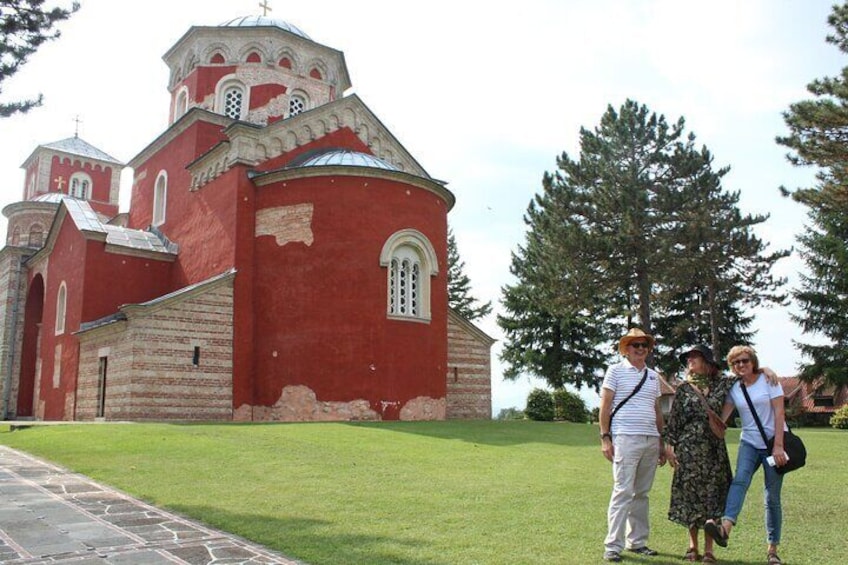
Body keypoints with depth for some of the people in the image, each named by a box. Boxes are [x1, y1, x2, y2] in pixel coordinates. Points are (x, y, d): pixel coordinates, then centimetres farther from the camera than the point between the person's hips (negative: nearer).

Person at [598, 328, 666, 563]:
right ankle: (612, 546, -3)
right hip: (626, 438, -5)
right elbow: (605, 405, -1)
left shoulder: (653, 376, 17)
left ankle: (637, 541, 19)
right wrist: (605, 437, -8)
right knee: (623, 492, -8)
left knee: (642, 493, 10)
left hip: (651, 440, 5)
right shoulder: (616, 371, 2)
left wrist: (662, 443, 17)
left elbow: (657, 411, 20)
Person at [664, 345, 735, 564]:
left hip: (714, 448, 1)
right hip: (688, 449, 0)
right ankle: (692, 546, 15)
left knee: (712, 494, 1)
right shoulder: (683, 389, 5)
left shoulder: (721, 384, 6)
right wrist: (669, 446, -2)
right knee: (689, 494, 2)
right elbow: (673, 420, 4)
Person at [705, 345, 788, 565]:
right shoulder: (734, 389, 8)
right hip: (749, 442, 2)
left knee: (772, 497, 1)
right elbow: (721, 418, 7)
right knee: (740, 479, -23)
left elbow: (779, 413, -9)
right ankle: (725, 528, -43)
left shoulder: (768, 380, -3)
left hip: (773, 443, -2)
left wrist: (778, 446, -15)